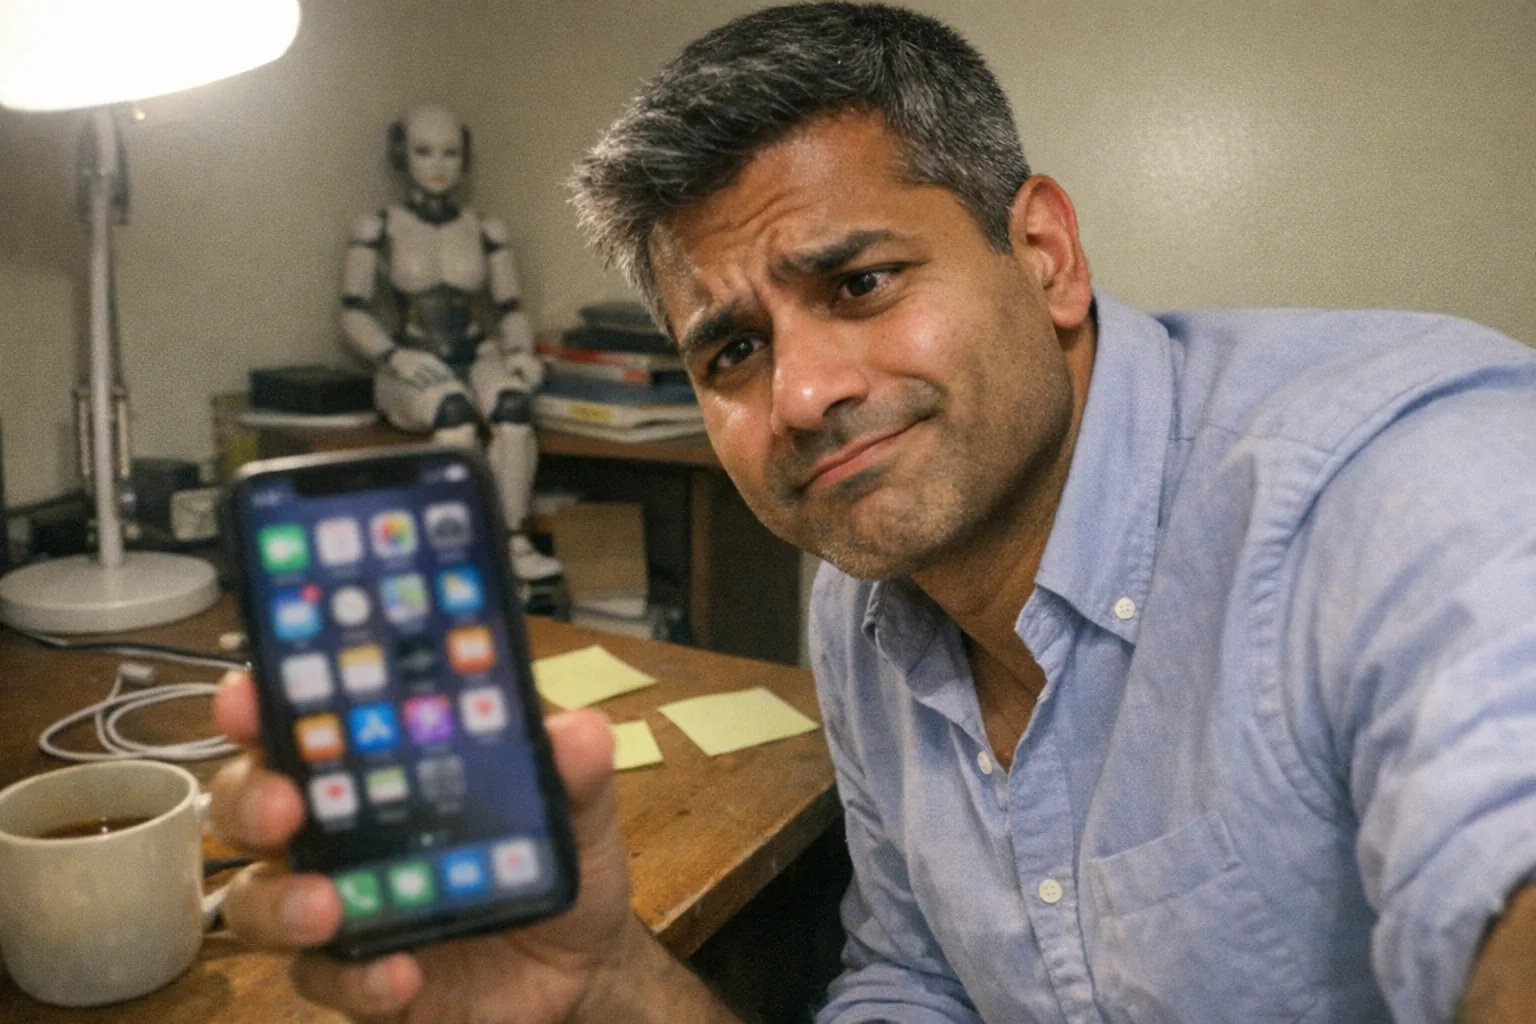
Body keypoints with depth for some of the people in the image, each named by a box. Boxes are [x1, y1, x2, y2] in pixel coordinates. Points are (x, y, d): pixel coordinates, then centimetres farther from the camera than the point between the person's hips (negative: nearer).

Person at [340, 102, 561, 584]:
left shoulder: (486, 230, 12)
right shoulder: (377, 229, 4)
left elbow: (511, 309, 13)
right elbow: (353, 314, 1)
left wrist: (521, 351, -8)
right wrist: (394, 357, -18)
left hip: (477, 354, 2)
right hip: (412, 363, -2)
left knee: (513, 404, -35)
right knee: (454, 409, -38)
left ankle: (513, 541, -33)